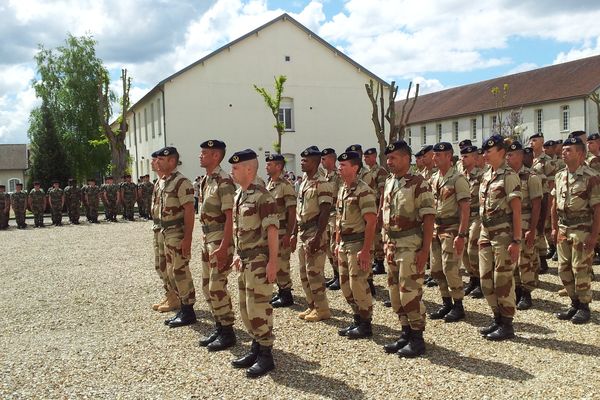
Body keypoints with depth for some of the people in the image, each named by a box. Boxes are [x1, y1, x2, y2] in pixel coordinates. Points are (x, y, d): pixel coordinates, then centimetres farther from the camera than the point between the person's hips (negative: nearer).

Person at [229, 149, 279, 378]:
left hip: (259, 260, -9)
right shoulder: (238, 195, 12)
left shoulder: (262, 196, -16)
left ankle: (266, 356, 7)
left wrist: (272, 262, -21)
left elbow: (272, 230, -19)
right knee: (245, 307, 15)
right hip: (245, 259, 9)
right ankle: (256, 348, 28)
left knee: (258, 307, -5)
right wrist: (238, 254, 19)